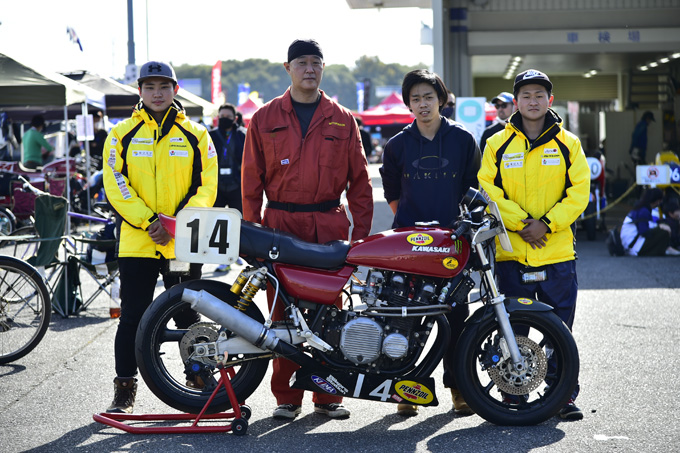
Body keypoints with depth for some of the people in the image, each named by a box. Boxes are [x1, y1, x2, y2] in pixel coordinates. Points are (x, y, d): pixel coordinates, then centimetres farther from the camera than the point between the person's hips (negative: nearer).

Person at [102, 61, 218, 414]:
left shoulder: (196, 136, 7)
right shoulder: (122, 135, 5)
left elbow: (207, 187, 1)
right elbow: (116, 185, -3)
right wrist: (149, 222, -15)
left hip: (184, 245, 0)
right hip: (135, 242, 0)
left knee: (188, 318, 9)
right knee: (132, 318, 4)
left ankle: (198, 381, 21)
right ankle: (124, 390, 14)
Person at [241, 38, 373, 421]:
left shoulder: (342, 120, 10)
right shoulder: (265, 119, 9)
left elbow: (359, 178, 10)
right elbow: (252, 178, 8)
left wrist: (362, 231, 3)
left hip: (330, 227, 1)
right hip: (281, 227, 0)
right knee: (283, 312, 0)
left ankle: (328, 394, 11)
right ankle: (287, 397, 8)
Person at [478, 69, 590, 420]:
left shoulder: (568, 144, 8)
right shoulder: (497, 144, 7)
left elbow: (579, 191, 1)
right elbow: (487, 190, -1)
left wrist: (546, 223, -12)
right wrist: (521, 223, -13)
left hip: (558, 251, 0)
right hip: (511, 252, 0)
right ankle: (515, 398, 13)